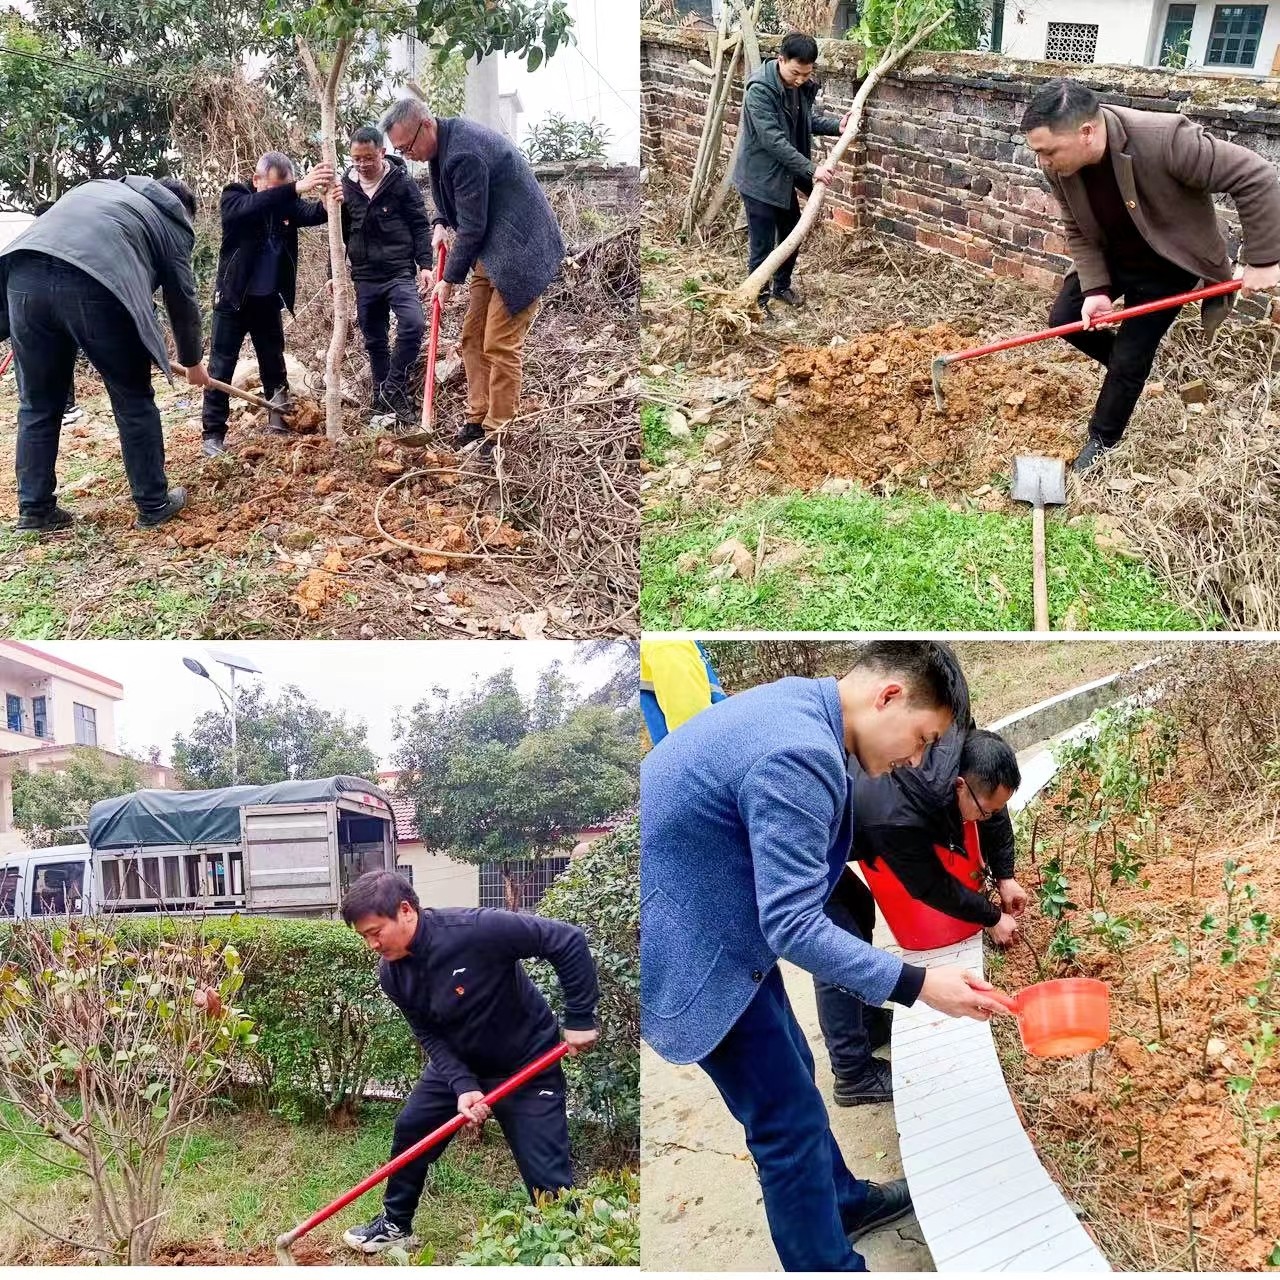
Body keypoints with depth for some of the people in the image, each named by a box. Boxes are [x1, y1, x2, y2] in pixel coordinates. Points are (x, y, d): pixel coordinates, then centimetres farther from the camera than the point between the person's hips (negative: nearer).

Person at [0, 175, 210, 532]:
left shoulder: (101, 187, 38)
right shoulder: (172, 223, 25)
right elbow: (183, 300, 29)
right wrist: (193, 361, 41)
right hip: (96, 285, -4)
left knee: (38, 403, 16)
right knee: (134, 401, 12)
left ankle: (35, 509, 21)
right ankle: (154, 504, 20)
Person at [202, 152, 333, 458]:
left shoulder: (285, 202, 1)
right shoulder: (234, 197, -12)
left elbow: (312, 214, -17)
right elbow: (253, 206, -35)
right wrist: (296, 189, -49)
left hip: (268, 299, 4)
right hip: (234, 298, -4)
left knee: (274, 362, 13)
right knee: (221, 366, -2)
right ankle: (213, 433, 2)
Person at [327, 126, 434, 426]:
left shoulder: (402, 183, -3)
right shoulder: (346, 186, 7)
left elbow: (420, 226, -1)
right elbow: (340, 235, 15)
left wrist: (424, 265, -10)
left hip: (399, 272, -4)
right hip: (364, 277, 4)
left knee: (413, 323, -26)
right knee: (375, 342, 8)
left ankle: (392, 388, -12)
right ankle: (385, 404, 19)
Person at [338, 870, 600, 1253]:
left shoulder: (475, 930, -35)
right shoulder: (392, 974, -12)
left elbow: (568, 941, -32)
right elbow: (430, 1037, -7)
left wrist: (580, 1019, -26)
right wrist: (462, 1086, -24)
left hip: (527, 1066, -6)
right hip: (457, 1064, 6)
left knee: (547, 1175, -7)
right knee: (410, 1129, 11)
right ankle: (395, 1224, 35)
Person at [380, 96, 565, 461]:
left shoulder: (464, 153, -24)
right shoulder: (446, 141, 6)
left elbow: (472, 227, -20)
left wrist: (450, 279, -9)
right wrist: (440, 223, 2)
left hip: (519, 252, -10)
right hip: (491, 251, 10)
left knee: (500, 345, -9)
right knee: (472, 337, 11)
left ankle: (499, 432, 0)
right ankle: (478, 417, 20)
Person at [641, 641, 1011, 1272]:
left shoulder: (797, 703, 1)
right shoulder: (800, 755, -30)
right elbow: (793, 926, -28)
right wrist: (917, 984, -23)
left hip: (718, 921, 10)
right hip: (685, 946, -10)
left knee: (791, 1073, 26)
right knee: (789, 1118, 2)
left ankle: (842, 1199, 47)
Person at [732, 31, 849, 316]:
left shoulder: (802, 85, -1)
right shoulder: (760, 90, -25)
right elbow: (773, 140, -30)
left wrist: (836, 125, -2)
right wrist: (811, 169, -31)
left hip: (785, 176, 8)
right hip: (759, 178, -8)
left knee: (792, 236, 19)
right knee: (762, 245, -1)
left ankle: (782, 286, 39)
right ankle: (758, 300, 13)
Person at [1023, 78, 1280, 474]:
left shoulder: (1165, 140, -39)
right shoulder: (1060, 164, -23)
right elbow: (1078, 232, -7)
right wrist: (1095, 289, -20)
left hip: (1166, 266, -5)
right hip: (1108, 258, 5)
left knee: (1129, 358, -3)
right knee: (1063, 319, 5)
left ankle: (1102, 440, 20)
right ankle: (1128, 364, 31)